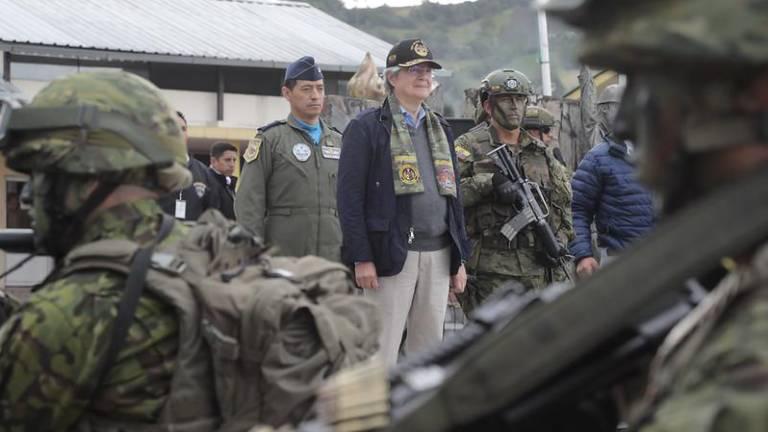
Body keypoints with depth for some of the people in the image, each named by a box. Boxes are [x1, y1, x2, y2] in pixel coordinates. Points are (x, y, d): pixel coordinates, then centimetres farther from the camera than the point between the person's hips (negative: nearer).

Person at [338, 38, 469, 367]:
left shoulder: (440, 129, 18)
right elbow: (350, 197, -7)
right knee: (382, 351, -5)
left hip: (438, 255, 6)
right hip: (392, 253, -6)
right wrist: (361, 258, -14)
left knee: (429, 348, 9)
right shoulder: (367, 128, -2)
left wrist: (460, 258, 14)